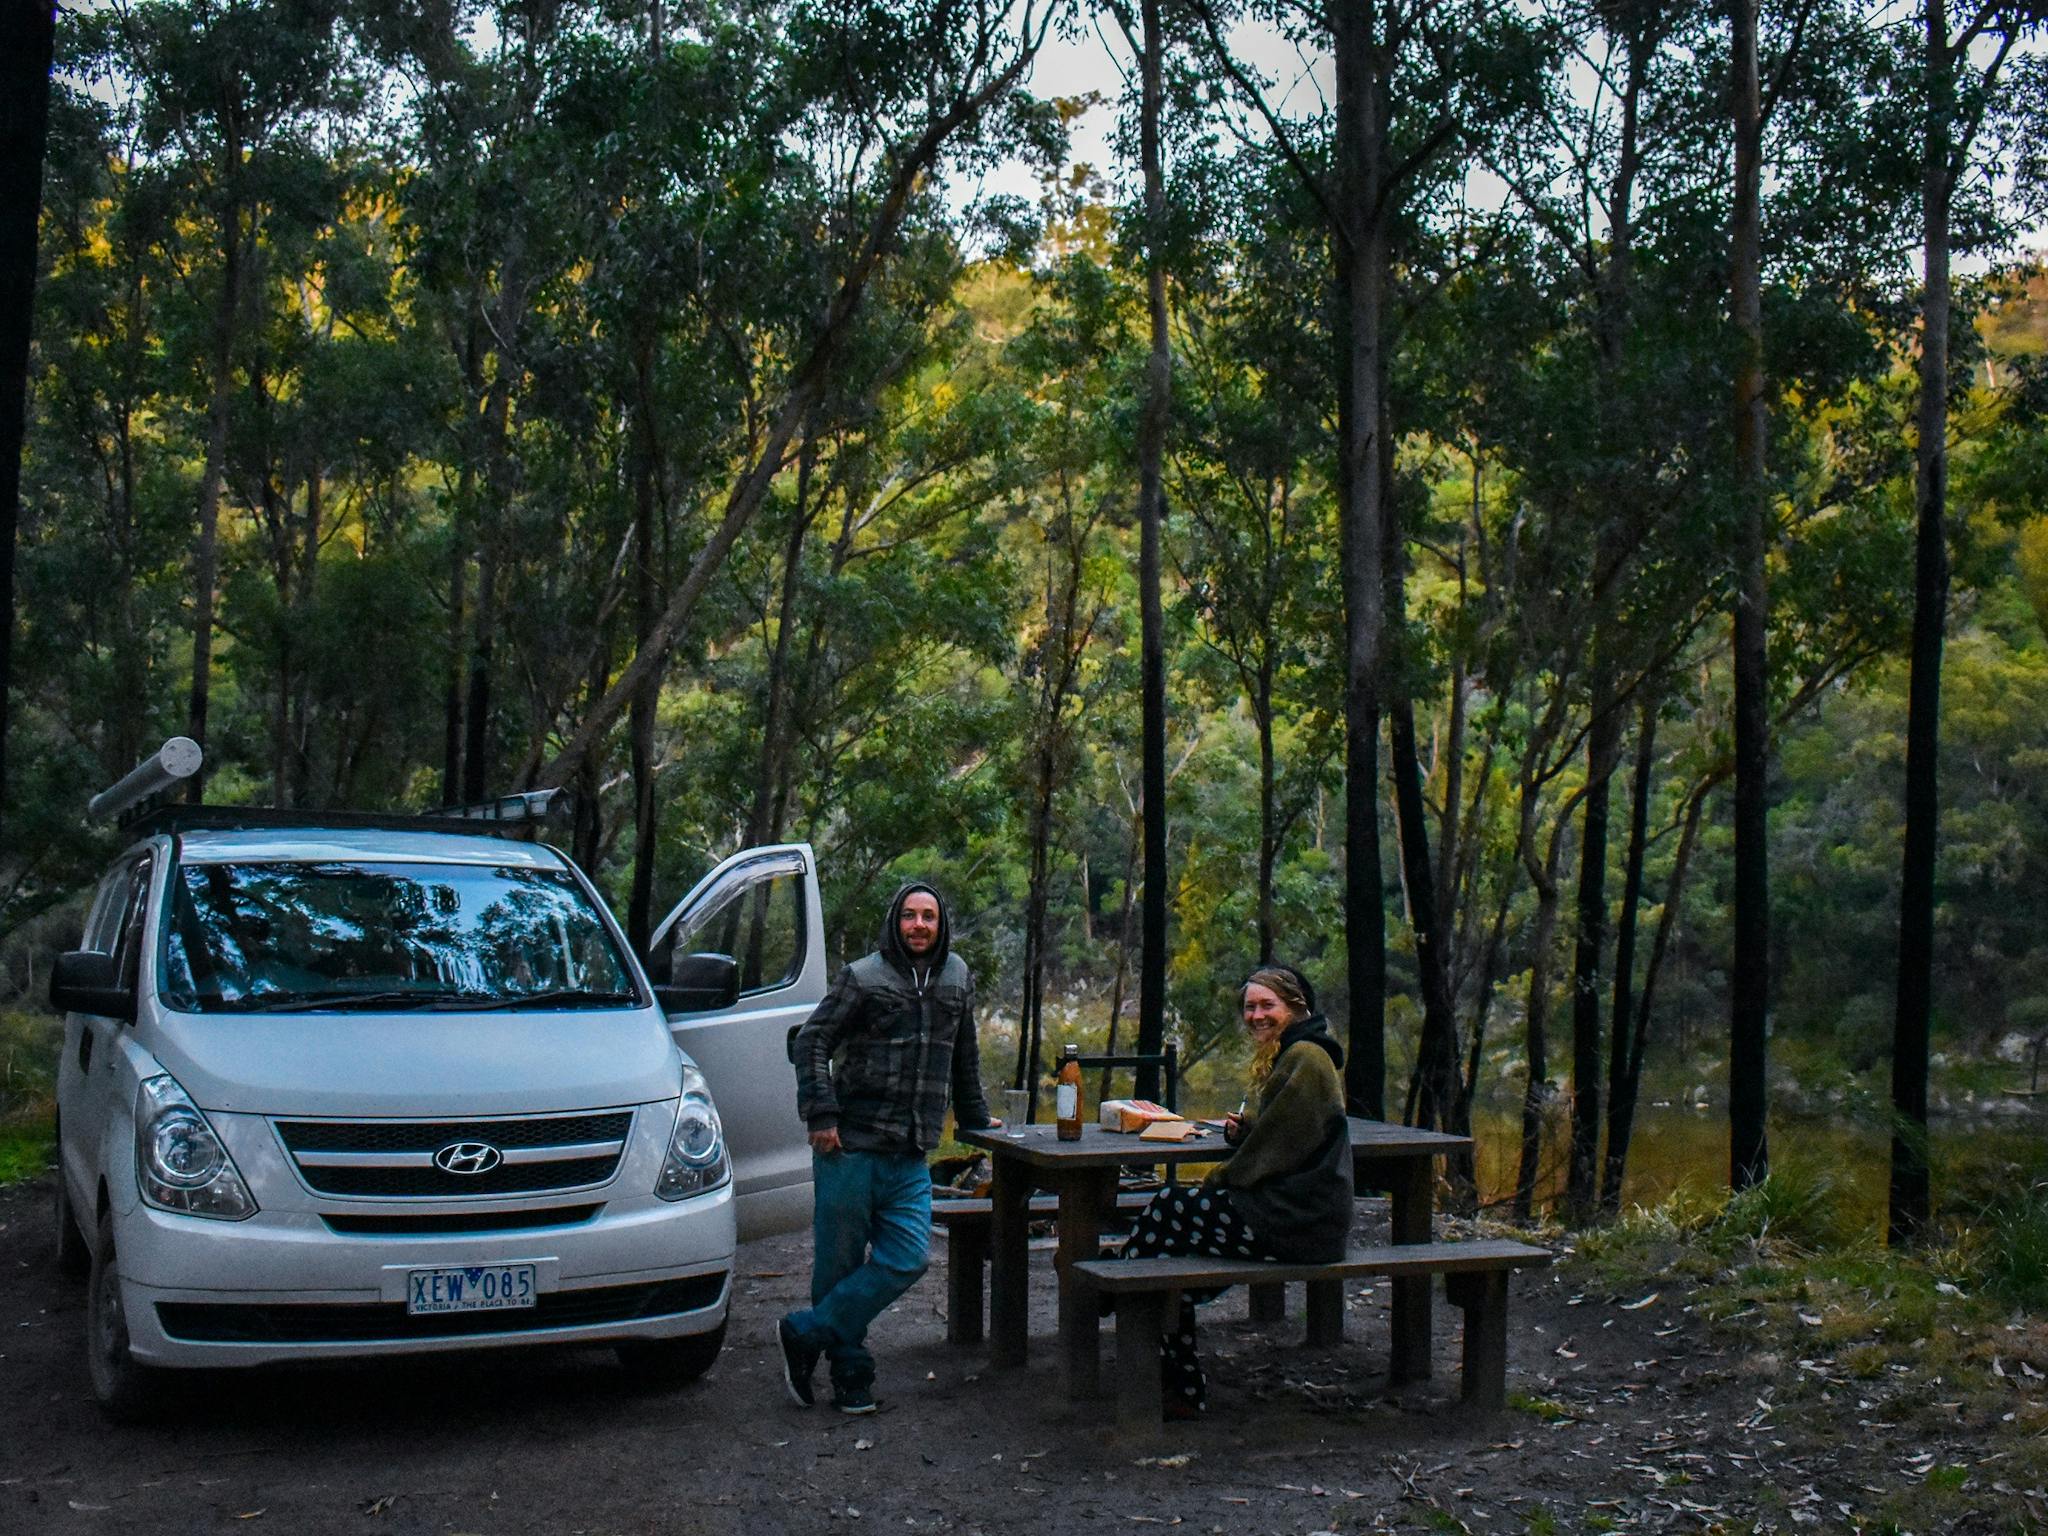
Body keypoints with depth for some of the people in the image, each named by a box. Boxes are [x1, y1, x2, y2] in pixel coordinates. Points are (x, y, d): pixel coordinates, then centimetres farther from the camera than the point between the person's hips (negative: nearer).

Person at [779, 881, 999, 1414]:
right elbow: (810, 1043, -3)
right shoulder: (862, 978, -1)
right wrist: (821, 1115, -11)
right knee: (839, 1263, -1)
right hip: (849, 1148, -4)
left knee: (907, 1258, -8)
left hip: (910, 1158, 4)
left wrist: (974, 1115, 32)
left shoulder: (956, 977, 14)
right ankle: (851, 1377, 11)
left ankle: (806, 1334, 0)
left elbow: (964, 1056, 27)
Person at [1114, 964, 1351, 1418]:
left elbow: (1275, 1148, -16)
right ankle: (1180, 1389, 2)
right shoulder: (1282, 1055, 19)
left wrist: (1217, 1181, -6)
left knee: (1168, 1211, -9)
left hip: (1296, 1220, -10)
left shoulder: (1304, 1058, -13)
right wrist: (1239, 1129, 2)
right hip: (1294, 1212, 10)